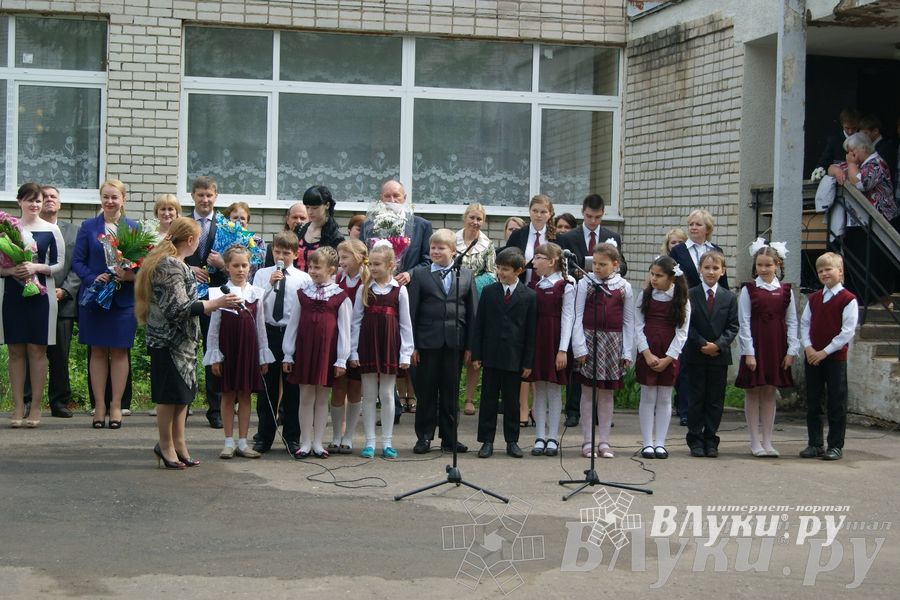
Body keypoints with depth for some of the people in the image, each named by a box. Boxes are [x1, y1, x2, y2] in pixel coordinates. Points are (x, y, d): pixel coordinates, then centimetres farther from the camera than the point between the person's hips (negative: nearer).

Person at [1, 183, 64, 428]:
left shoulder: (51, 230, 2)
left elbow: (59, 264, 1)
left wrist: (36, 267, -14)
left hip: (40, 294, -1)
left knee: (37, 350, 0)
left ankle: (35, 408, 5)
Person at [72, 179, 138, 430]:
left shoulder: (133, 228, 5)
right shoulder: (88, 227, 5)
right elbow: (77, 262, 1)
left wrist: (131, 274, -16)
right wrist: (93, 278, -16)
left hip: (124, 298, 0)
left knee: (119, 352, 2)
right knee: (98, 352, 4)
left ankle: (116, 406, 8)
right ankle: (99, 406, 9)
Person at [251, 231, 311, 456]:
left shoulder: (303, 278, 1)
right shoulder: (262, 274, 4)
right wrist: (270, 284, -17)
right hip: (268, 333, 1)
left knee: (292, 387, 6)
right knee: (267, 386, 7)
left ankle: (292, 438, 15)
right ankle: (264, 437, 16)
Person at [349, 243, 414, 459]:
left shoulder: (399, 291, 0)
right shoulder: (364, 290, 3)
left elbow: (405, 324, 2)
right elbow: (356, 321, 3)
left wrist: (406, 353, -2)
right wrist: (353, 351, -1)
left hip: (389, 346, -1)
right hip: (367, 346, 1)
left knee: (387, 395, 5)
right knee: (369, 395, 4)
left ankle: (387, 443, 11)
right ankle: (369, 442, 9)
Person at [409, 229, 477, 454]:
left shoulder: (466, 276, 7)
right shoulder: (420, 274, 3)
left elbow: (472, 312, 7)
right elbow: (412, 311, 0)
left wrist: (470, 345, 1)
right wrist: (412, 344, -6)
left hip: (455, 342, 1)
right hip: (428, 341, -1)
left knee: (451, 391, 7)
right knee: (426, 391, 4)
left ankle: (449, 438, 15)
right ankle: (424, 437, 13)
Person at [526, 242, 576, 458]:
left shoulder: (565, 285, -5)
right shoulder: (535, 285, 9)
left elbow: (568, 317, -7)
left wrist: (563, 349, -12)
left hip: (554, 341, -4)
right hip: (536, 339, 4)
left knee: (553, 389, 2)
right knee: (539, 389, 6)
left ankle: (553, 438, 8)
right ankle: (540, 438, 10)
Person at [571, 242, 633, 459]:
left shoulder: (625, 287, 4)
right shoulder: (585, 284, -1)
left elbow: (628, 321, 5)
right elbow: (577, 317, -2)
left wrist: (627, 352, 1)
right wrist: (579, 347, -9)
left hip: (613, 342, 2)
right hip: (590, 339, -2)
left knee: (607, 393, 7)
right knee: (588, 392, 2)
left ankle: (604, 441, 13)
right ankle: (587, 442, 7)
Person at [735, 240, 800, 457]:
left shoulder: (785, 291, 5)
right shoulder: (748, 290, -2)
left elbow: (792, 322, 7)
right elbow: (744, 323, -5)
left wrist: (792, 350, 0)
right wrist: (748, 352, -10)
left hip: (777, 346, 2)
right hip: (755, 345, -2)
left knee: (770, 392, 7)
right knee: (753, 391, 4)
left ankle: (767, 441, 13)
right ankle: (755, 442, 10)